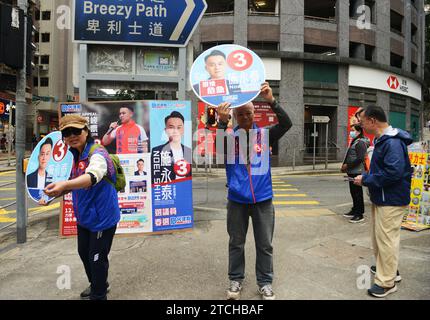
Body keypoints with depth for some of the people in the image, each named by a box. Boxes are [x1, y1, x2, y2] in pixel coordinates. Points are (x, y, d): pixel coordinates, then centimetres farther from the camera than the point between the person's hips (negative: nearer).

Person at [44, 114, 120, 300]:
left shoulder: (97, 154, -23)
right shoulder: (76, 156, 4)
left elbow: (92, 177, -45)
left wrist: (64, 185, -60)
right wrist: (59, 190, 0)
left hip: (102, 217, -9)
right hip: (84, 216, 9)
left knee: (97, 258, 4)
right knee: (84, 252, 23)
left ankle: (98, 295, 29)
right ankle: (97, 285, 48)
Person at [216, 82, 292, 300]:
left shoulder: (265, 134, -1)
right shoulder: (229, 136, -3)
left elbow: (287, 124, -15)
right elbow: (218, 149, -22)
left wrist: (271, 101, -27)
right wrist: (222, 122, -36)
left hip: (263, 199, 1)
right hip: (237, 200, 0)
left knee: (264, 244, 12)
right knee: (236, 243, 15)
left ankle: (265, 282, 30)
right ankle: (236, 280, 33)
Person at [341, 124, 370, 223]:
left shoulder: (360, 143, -14)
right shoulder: (354, 142, 18)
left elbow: (360, 158, -22)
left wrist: (347, 165, -18)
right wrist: (344, 166, 11)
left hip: (357, 172, -10)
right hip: (352, 172, 10)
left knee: (357, 193, -4)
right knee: (353, 192, 17)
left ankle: (359, 215, 4)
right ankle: (355, 211, 29)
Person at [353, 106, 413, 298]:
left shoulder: (393, 142, -22)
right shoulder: (382, 140, 11)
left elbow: (393, 173, -31)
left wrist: (365, 180, -21)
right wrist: (366, 177, 5)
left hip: (391, 201, -10)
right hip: (381, 198, 10)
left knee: (386, 239, 0)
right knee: (379, 236, 21)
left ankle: (387, 282, 15)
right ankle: (389, 269, 39)